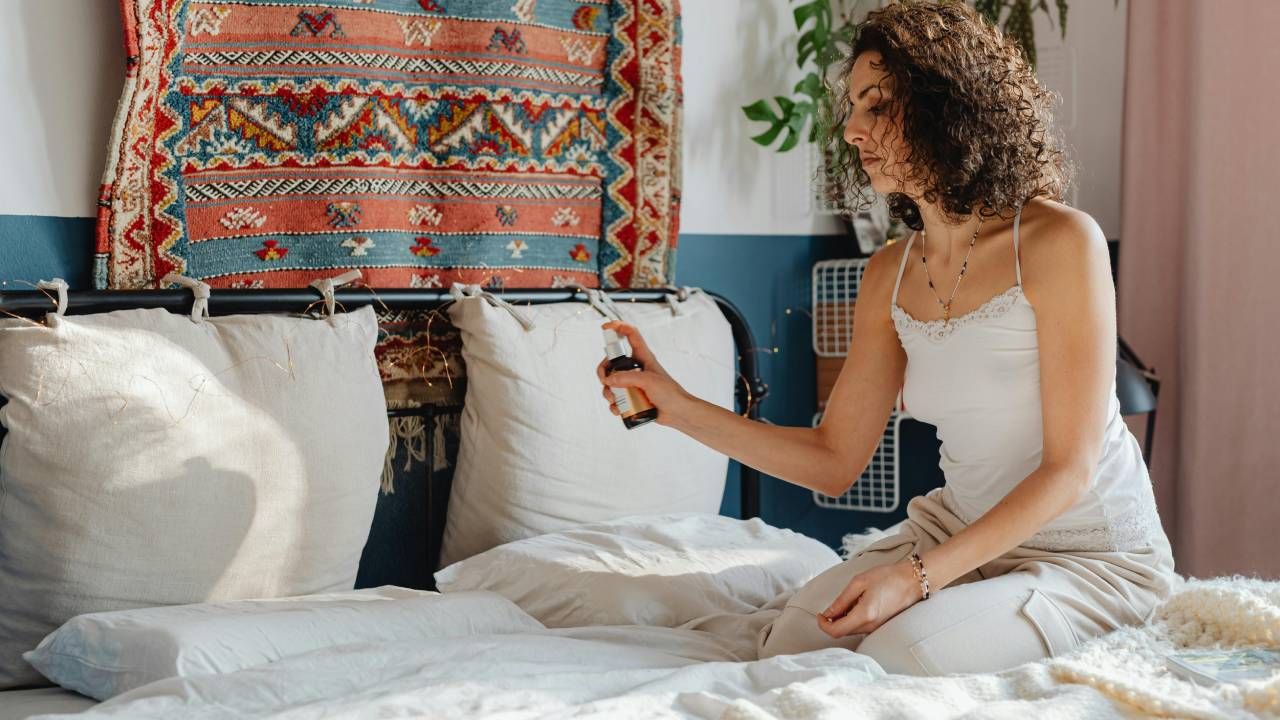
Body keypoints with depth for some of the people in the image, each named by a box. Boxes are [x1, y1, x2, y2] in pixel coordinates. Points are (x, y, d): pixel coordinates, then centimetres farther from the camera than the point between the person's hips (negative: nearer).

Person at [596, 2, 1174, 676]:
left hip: (1093, 556, -5)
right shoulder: (891, 275, 2)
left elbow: (1069, 469, -19)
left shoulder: (1058, 241, -19)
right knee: (787, 642, -14)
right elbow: (834, 459, 5)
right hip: (958, 527, 6)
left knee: (902, 651, -28)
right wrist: (680, 408, -5)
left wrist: (917, 576, -26)